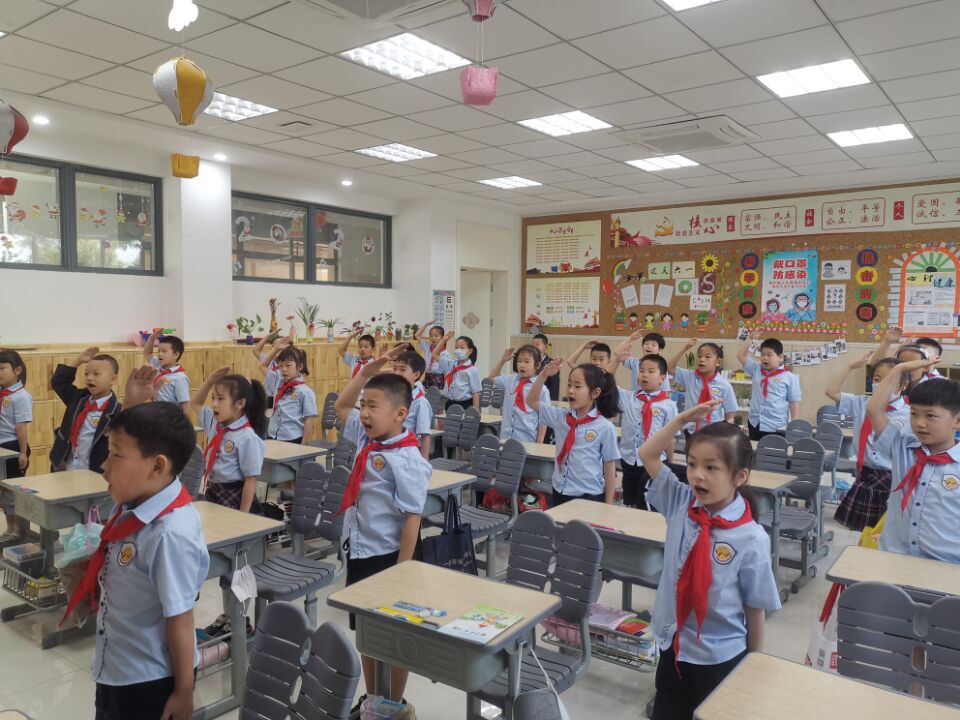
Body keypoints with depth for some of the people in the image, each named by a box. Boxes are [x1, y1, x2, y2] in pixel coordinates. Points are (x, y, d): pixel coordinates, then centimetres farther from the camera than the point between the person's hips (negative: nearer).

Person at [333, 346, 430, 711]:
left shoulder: (406, 459, -22)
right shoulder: (366, 439, 1)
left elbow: (412, 517, -22)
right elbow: (341, 407, 18)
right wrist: (366, 373, 5)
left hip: (387, 557, -8)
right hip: (359, 552, 8)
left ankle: (395, 705, 29)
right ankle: (371, 700, 38)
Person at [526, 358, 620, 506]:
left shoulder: (605, 427, -10)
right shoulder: (560, 417, 2)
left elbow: (610, 468, -5)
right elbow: (532, 401, 5)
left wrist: (608, 505, -3)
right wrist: (544, 374, -8)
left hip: (590, 496, -4)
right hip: (560, 493, 5)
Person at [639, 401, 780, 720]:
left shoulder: (750, 538, -20)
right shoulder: (680, 504, -8)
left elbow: (756, 608, -10)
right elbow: (648, 455, -1)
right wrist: (682, 419, -12)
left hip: (721, 657, -4)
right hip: (673, 646, 4)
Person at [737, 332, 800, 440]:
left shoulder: (789, 377, -5)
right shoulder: (756, 370, 7)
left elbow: (794, 402, -3)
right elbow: (740, 355, 10)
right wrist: (750, 338, 3)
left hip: (777, 428, -4)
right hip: (755, 424, 4)